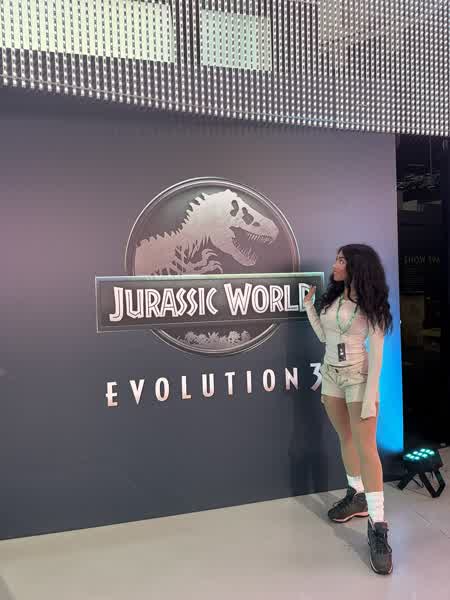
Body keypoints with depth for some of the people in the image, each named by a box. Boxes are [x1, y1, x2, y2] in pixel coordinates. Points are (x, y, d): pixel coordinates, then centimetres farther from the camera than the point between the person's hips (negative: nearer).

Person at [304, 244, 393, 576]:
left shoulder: (370, 303, -10)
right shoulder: (332, 298, 7)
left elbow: (377, 350, -14)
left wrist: (371, 393, -19)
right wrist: (308, 304, 5)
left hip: (358, 376, -6)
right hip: (331, 374, 6)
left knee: (366, 447, -8)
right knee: (346, 438, 15)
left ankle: (378, 527, -4)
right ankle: (357, 496, 31)